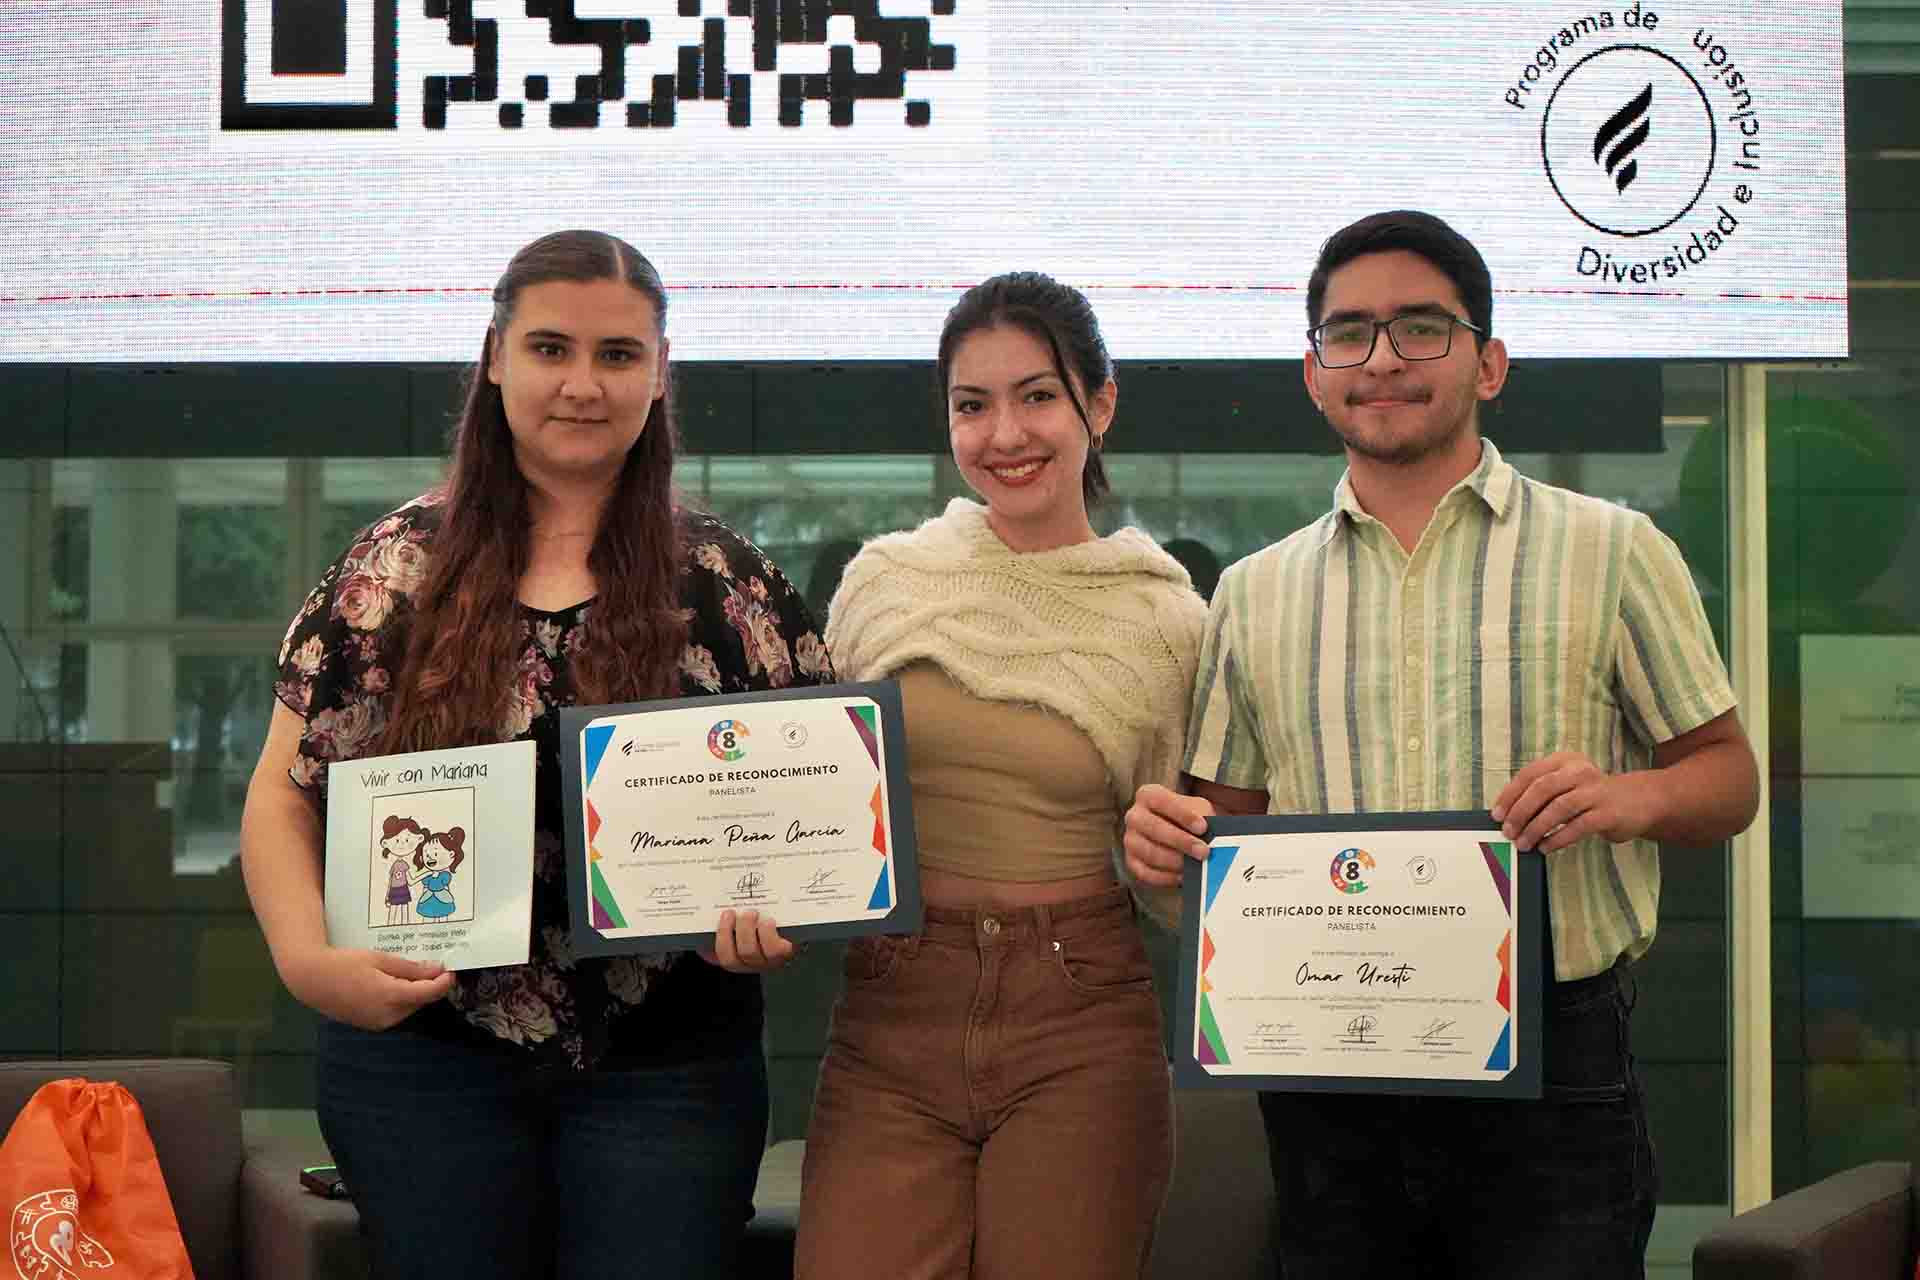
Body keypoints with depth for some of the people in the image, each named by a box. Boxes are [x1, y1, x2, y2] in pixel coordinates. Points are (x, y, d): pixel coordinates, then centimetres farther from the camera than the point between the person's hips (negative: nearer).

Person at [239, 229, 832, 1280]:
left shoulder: (729, 585, 4)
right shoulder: (397, 568, 4)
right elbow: (283, 797, 5)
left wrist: (774, 916, -15)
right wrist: (307, 958, -13)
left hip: (666, 1073, 0)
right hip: (423, 1064, 0)